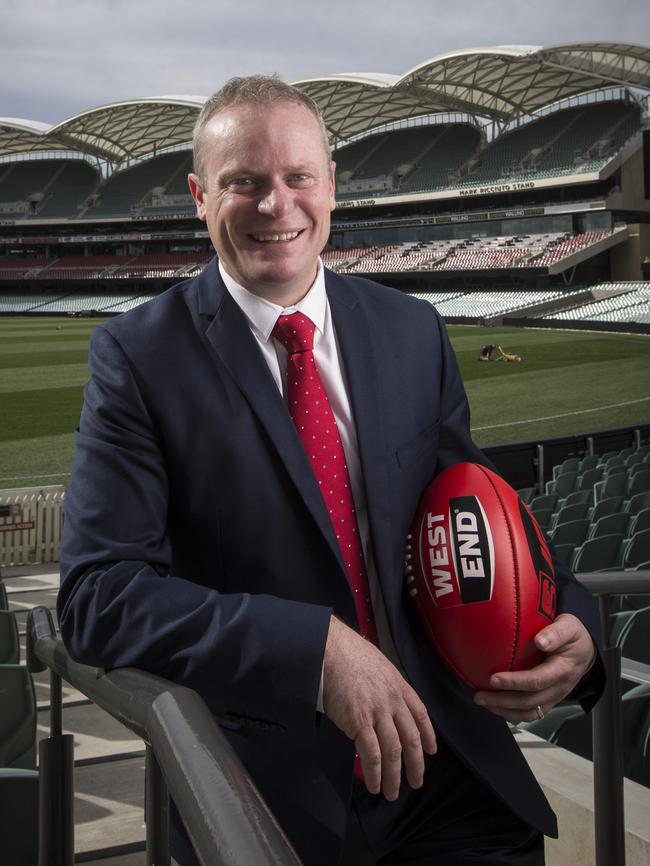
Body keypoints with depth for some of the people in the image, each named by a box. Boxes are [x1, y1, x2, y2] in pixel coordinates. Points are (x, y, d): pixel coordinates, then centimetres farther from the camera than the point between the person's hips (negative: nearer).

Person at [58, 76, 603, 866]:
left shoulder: (413, 332, 7)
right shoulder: (137, 355, -6)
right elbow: (97, 595, -14)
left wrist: (569, 619, -7)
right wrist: (318, 650, -25)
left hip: (446, 760, 3)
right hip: (271, 790, -2)